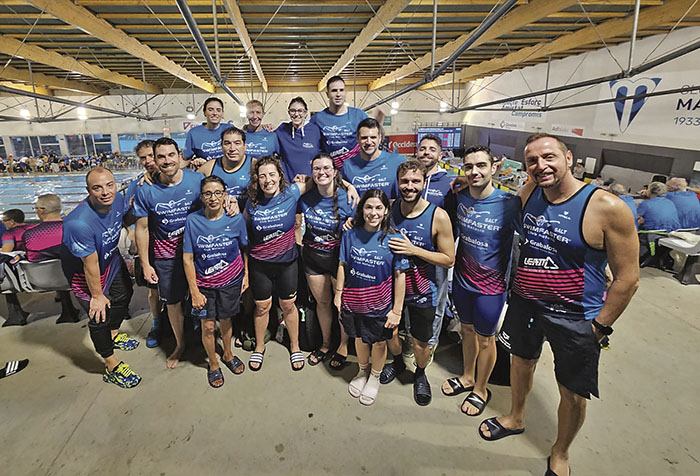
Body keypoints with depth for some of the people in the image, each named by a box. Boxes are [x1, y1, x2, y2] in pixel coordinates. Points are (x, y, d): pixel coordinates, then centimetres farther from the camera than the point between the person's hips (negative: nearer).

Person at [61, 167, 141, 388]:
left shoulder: (118, 199, -21)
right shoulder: (79, 223, -40)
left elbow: (126, 219, 5)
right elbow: (91, 265, -28)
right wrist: (97, 296, -17)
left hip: (111, 259, 7)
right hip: (83, 272, -7)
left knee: (124, 294, 24)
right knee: (100, 316, 2)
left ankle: (113, 335, 53)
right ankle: (112, 366, 23)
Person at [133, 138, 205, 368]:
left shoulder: (197, 180, -11)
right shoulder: (146, 190, -10)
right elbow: (142, 229, -3)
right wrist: (145, 265, -2)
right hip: (166, 257, 1)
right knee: (173, 302, 16)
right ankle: (180, 344, 41)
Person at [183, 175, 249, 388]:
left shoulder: (236, 219, -11)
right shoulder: (193, 221, -12)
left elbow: (244, 249, 4)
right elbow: (188, 258, -8)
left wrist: (246, 275, 4)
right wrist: (194, 291, -9)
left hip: (231, 281, 1)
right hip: (204, 284, 0)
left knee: (225, 320, 16)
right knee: (208, 326, 7)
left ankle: (228, 355, 44)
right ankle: (213, 364, 34)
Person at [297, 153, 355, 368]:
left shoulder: (346, 198, -16)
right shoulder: (305, 197, -5)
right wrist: (301, 240, 2)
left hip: (339, 257, -3)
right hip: (313, 257, 4)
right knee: (322, 302, 19)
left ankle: (343, 346, 36)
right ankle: (325, 344, 42)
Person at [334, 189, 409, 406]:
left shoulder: (393, 239, -15)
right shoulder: (350, 235, -7)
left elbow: (400, 276, -11)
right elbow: (342, 266, 2)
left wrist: (397, 310, -10)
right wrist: (338, 294, 5)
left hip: (380, 306, -2)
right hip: (353, 302, 2)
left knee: (379, 342, 17)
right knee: (360, 338, 22)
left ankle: (374, 378, 45)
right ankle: (362, 372, 50)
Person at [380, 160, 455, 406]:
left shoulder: (438, 216, -17)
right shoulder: (389, 209, -7)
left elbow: (449, 259, -13)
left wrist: (414, 250, -24)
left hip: (422, 293, -2)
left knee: (420, 344, 12)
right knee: (390, 333, 19)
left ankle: (420, 374, 45)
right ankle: (397, 362, 52)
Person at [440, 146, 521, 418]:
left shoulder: (509, 204, -21)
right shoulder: (459, 198, -7)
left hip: (491, 286, -4)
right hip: (462, 278, 4)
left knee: (485, 338, 14)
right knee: (467, 329, 22)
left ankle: (481, 390, 38)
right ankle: (467, 377, 46)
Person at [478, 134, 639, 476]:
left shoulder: (607, 209, -20)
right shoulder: (528, 194, -5)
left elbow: (628, 277, -14)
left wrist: (600, 326, -11)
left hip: (575, 318, -4)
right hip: (525, 304, 5)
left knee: (573, 393, 12)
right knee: (522, 360, 24)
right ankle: (515, 418, 52)